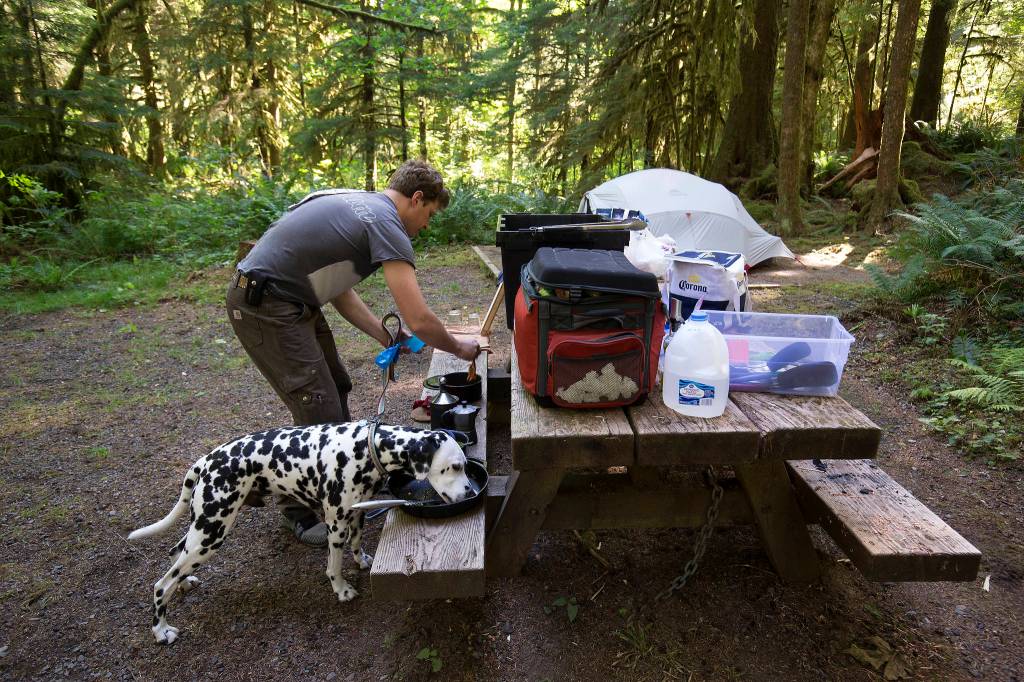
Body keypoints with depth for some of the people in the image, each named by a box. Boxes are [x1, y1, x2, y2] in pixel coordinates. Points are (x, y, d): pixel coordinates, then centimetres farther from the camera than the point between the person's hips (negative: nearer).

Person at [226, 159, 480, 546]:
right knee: (318, 411, -6)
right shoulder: (386, 224, -18)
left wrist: (386, 336, 11)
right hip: (264, 307, -11)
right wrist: (458, 348, -4)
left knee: (336, 387, 18)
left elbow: (339, 291, 15)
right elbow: (418, 320, -23)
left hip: (290, 300, 11)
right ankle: (300, 511, 14)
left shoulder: (361, 207, 12)